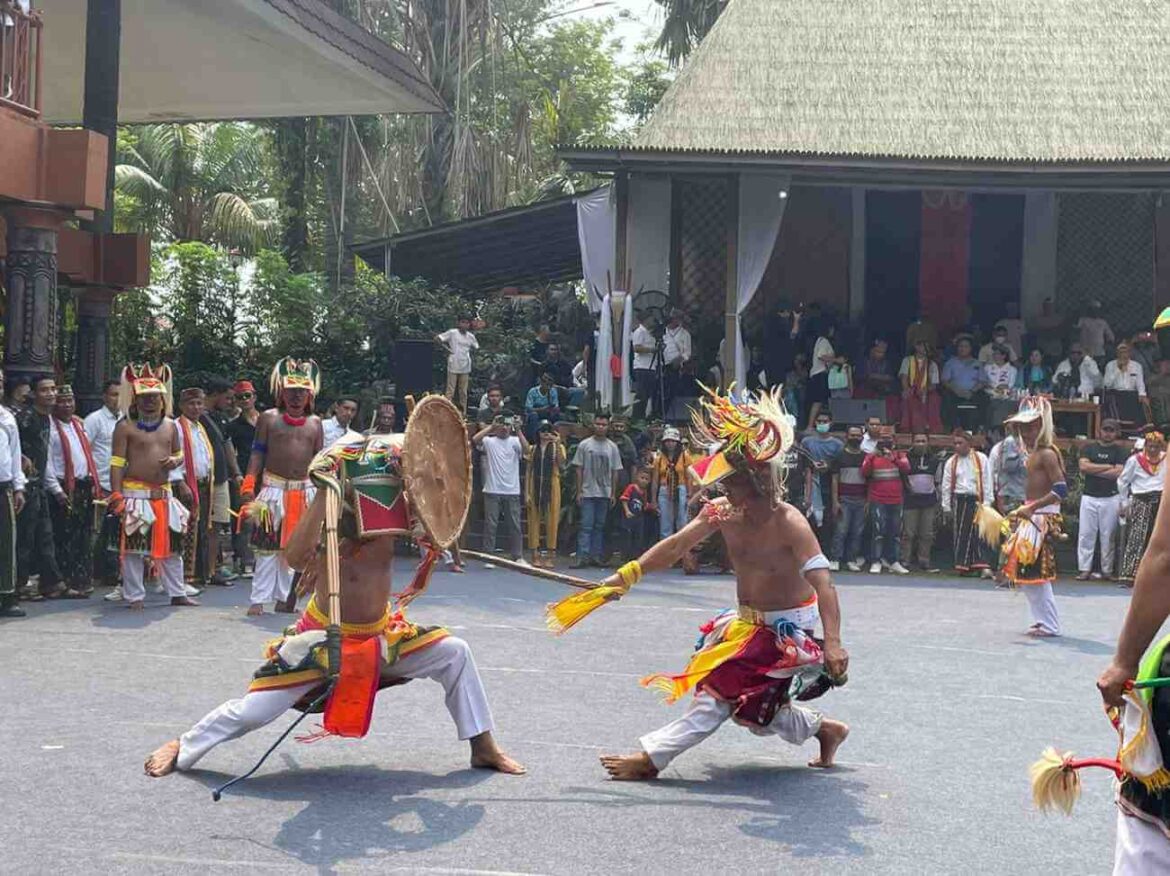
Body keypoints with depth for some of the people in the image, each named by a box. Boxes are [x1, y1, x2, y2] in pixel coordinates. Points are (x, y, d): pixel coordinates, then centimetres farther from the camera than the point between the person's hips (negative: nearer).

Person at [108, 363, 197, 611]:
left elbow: (178, 453, 23)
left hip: (165, 493, 5)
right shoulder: (125, 427, -5)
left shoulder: (170, 426, 11)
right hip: (136, 493, -5)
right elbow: (117, 463, -8)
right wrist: (116, 495, -15)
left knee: (172, 544, 10)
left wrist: (175, 461, -3)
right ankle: (135, 596, 7)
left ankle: (177, 592, 20)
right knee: (134, 546, -2)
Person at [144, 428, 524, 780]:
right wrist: (325, 491, -42)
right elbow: (295, 556, -40)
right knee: (252, 710, -8)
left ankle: (483, 747, 12)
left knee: (455, 654, -1)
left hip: (382, 637, 5)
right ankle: (182, 749, 18)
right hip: (322, 640, -5)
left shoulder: (390, 525, -7)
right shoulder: (330, 522, -21)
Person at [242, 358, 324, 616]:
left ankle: (284, 598, 16)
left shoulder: (315, 423, 10)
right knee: (267, 547, -3)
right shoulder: (268, 418, 2)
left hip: (305, 491, 3)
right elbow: (257, 455, 1)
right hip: (274, 489, -3)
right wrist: (249, 488, -6)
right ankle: (259, 599, 0)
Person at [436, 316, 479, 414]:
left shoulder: (471, 336, 8)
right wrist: (448, 348, -6)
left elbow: (476, 347, 23)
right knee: (450, 391, -5)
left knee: (463, 392, 8)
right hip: (453, 366, -4)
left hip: (465, 367, 4)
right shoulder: (452, 333, -5)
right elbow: (437, 338, -5)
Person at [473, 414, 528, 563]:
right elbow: (475, 439, -16)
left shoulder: (515, 441, 6)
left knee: (515, 525, 5)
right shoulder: (489, 441, 2)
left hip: (512, 491, 1)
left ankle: (518, 556, 12)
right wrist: (491, 427, -15)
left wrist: (518, 430, -17)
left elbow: (526, 449, -13)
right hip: (492, 491, -1)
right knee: (490, 524, 1)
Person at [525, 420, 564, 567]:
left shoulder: (557, 447, 6)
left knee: (551, 521, 0)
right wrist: (526, 492, -1)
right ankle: (535, 555, 5)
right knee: (534, 520, 0)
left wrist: (558, 444, -19)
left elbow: (561, 464, -13)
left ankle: (550, 556, 4)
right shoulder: (533, 449, 9)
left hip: (551, 487, -1)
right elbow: (528, 471, 6)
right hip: (535, 488, 1)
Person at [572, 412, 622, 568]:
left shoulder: (612, 447, 6)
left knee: (600, 525, 7)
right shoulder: (584, 445, 1)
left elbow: (615, 471, 8)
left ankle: (597, 556, 11)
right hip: (588, 492, -2)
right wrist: (579, 491, -3)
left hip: (605, 493, 2)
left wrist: (613, 493, 3)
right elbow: (579, 469, 2)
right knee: (586, 525, -6)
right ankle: (582, 556, -8)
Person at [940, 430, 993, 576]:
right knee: (960, 534, 2)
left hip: (976, 500, -2)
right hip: (959, 500, 2)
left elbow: (987, 482, 3)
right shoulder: (951, 462, 10)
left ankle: (981, 566, -9)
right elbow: (946, 486, 11)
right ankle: (963, 565, 9)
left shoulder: (981, 459, 4)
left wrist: (986, 503, -2)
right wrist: (946, 507, 8)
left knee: (977, 533, -8)